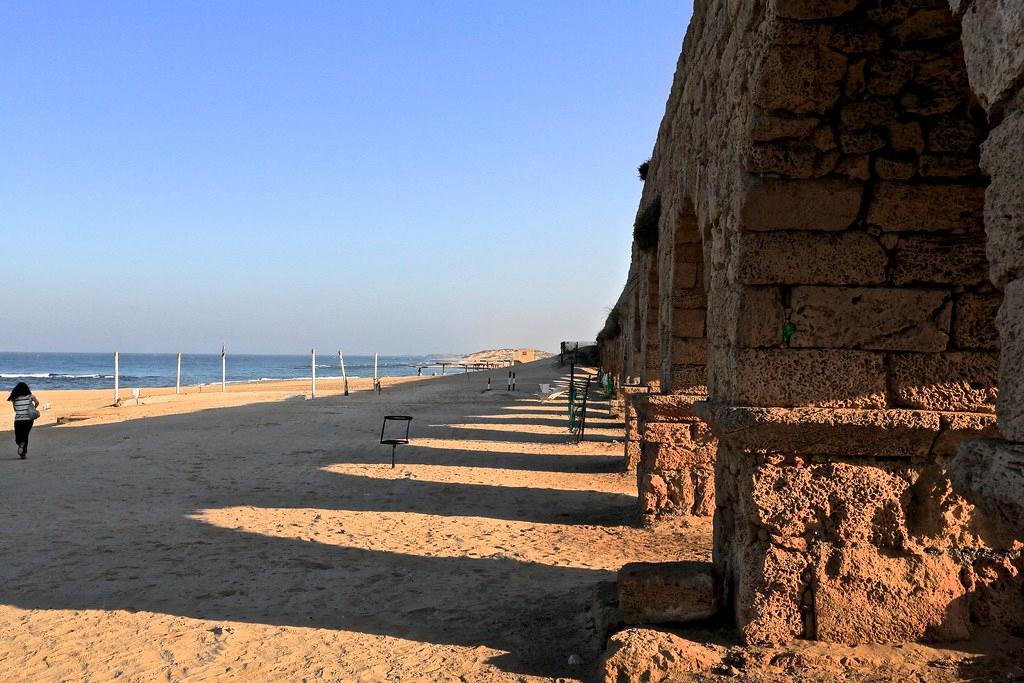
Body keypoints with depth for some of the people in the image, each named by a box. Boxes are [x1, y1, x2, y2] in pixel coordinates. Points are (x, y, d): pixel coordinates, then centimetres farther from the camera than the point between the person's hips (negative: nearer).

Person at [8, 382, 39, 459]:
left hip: (18, 420, 0)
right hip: (28, 419, 0)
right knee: (25, 436, 13)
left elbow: (15, 409, 6)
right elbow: (37, 402, -9)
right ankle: (24, 453, 0)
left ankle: (20, 443, -20)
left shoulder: (14, 398, 2)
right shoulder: (30, 396, 0)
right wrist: (33, 409, 8)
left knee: (18, 438, 13)